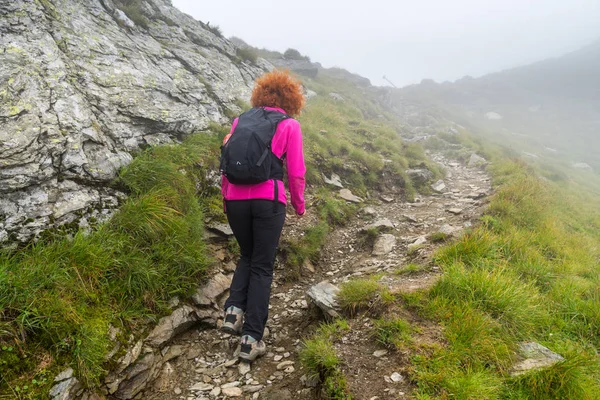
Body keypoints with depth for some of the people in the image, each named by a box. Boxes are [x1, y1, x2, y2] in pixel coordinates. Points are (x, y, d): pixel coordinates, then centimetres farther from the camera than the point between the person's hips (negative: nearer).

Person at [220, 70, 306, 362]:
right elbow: (296, 172, -1)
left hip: (235, 200, 4)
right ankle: (251, 339, 6)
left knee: (247, 255, 26)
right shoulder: (289, 125, 2)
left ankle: (234, 310, 8)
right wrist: (299, 205, 14)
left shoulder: (241, 120, 12)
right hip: (269, 200, -3)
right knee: (262, 266, 8)